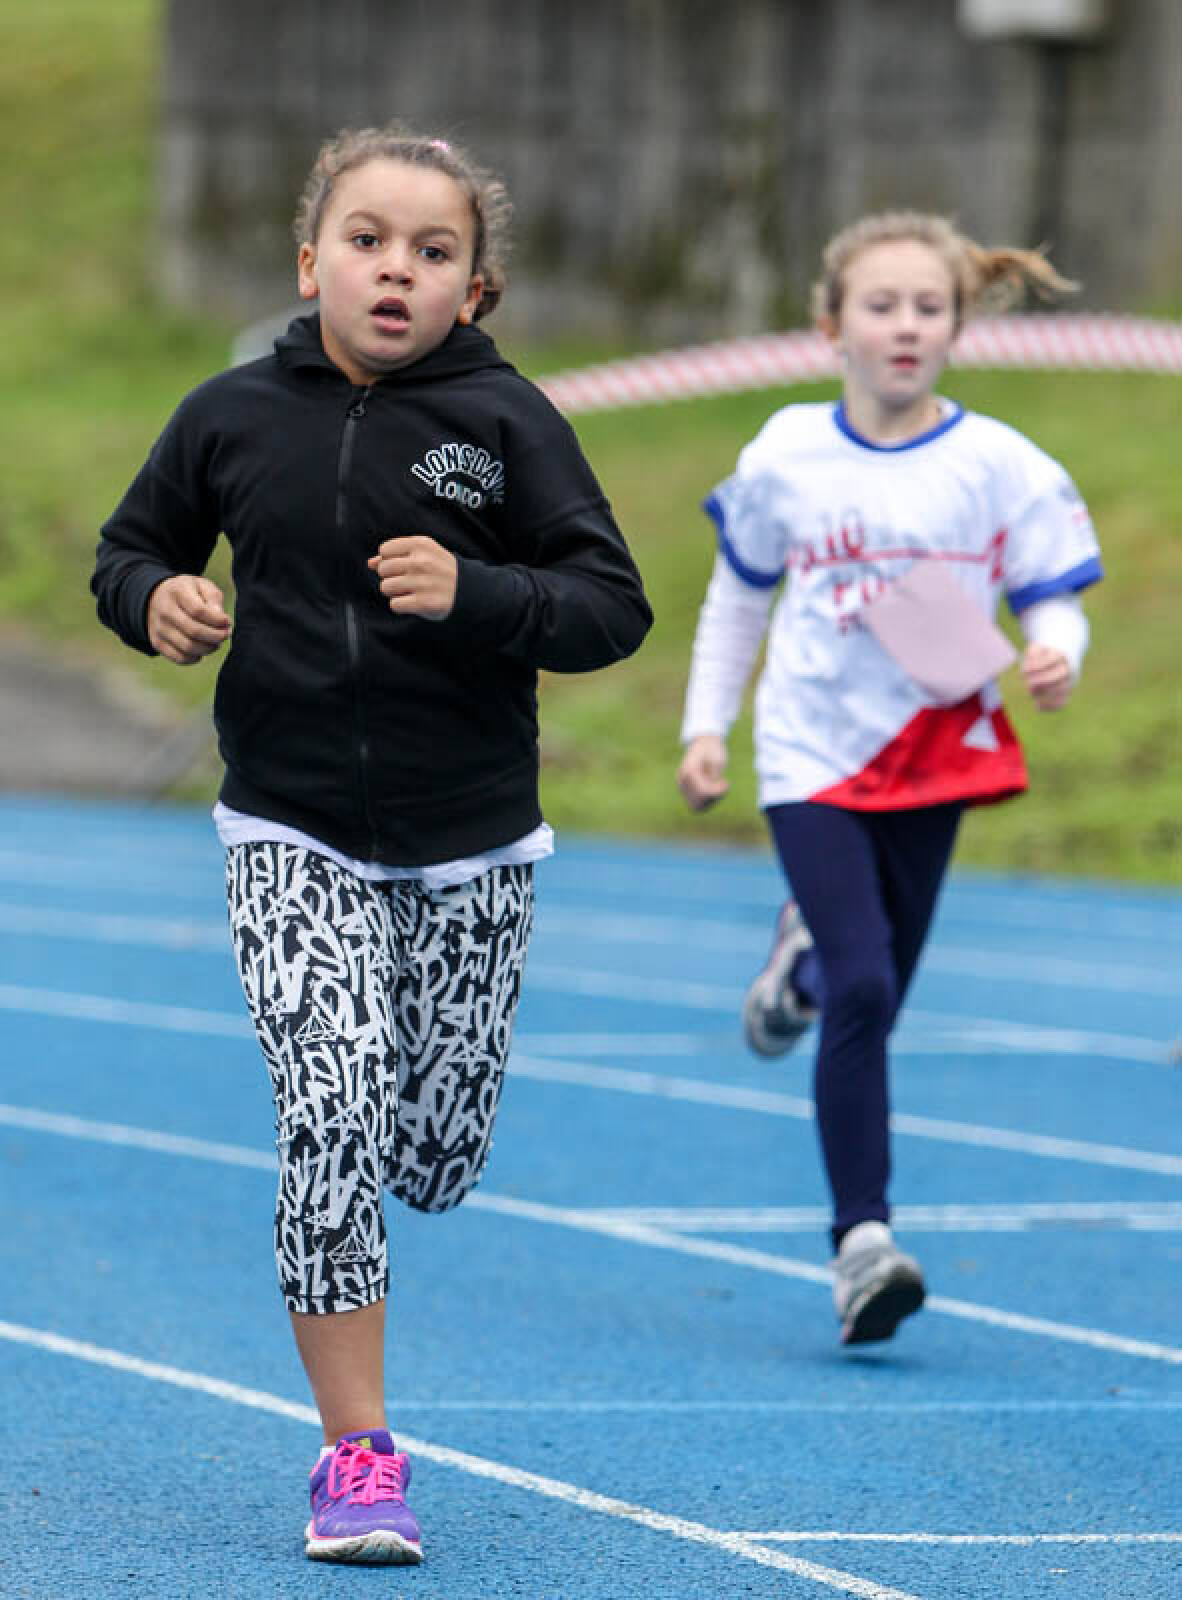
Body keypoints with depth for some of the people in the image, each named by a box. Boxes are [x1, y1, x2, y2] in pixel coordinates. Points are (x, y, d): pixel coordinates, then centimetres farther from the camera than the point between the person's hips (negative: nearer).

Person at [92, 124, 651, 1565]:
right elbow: (129, 548, 14)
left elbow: (613, 606, -8)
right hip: (294, 839, 0)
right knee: (330, 1127, -15)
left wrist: (476, 596, -24)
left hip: (472, 848, 1)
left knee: (435, 1160, 9)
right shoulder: (233, 416, -1)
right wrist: (156, 602, -9)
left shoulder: (505, 420, -7)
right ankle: (357, 1459, -6)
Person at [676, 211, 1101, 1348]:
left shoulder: (999, 467, -4)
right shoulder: (785, 457, 0)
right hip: (813, 758, -2)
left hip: (933, 758, 2)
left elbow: (1052, 601, 1)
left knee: (872, 1002, 10)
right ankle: (862, 1241, -14)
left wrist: (1054, 657, -21)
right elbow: (738, 593, 14)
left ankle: (806, 957, 47)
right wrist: (706, 725, 10)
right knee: (862, 994, -16)